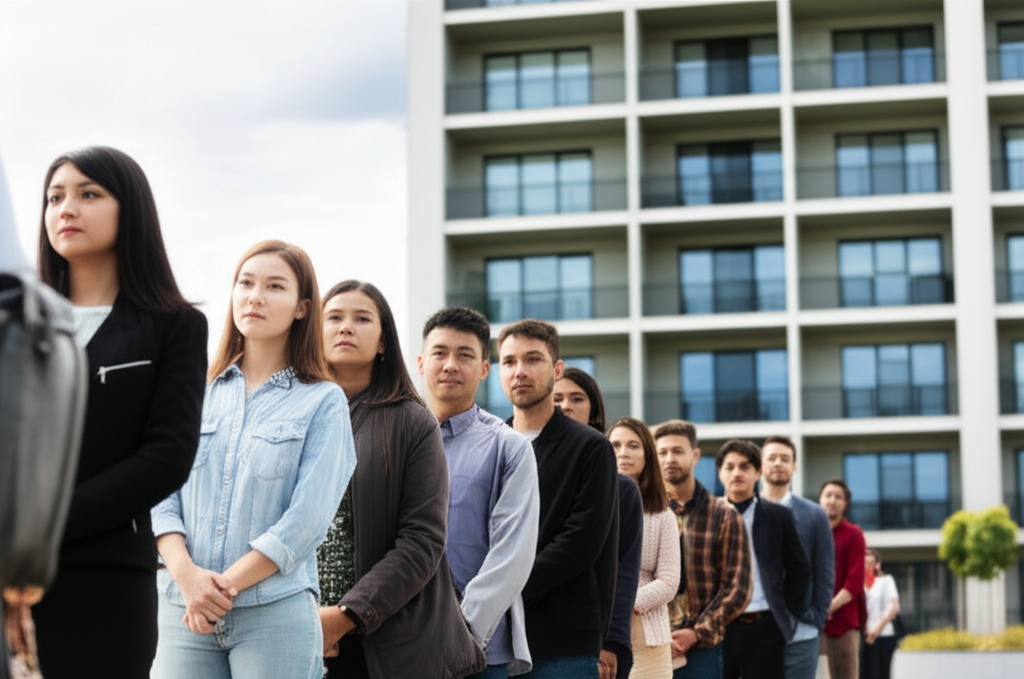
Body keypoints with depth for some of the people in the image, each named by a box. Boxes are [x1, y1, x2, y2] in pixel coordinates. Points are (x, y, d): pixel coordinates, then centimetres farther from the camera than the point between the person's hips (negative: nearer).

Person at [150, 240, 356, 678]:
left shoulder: (323, 402, 2)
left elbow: (306, 521, -6)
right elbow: (162, 494, 6)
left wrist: (223, 587, -10)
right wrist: (187, 574, -11)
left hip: (275, 612, -3)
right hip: (182, 609, 3)